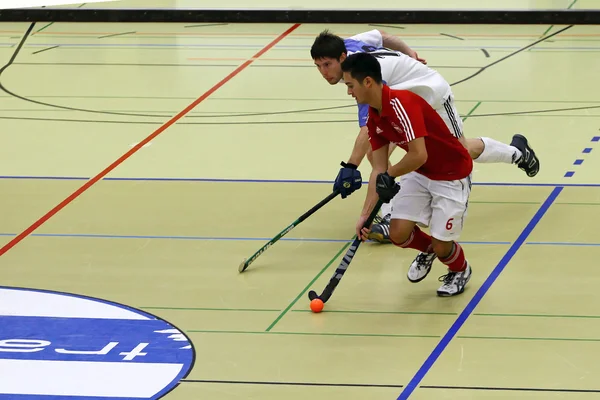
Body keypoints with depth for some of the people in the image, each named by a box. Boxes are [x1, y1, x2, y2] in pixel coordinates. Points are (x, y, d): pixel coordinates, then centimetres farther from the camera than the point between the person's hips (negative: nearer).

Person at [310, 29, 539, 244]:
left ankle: (517, 152, 38)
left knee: (463, 152, 11)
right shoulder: (348, 44, -16)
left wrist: (351, 167, -57)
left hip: (432, 95, -8)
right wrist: (409, 53, 21)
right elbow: (380, 36, 5)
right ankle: (390, 217, -12)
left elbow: (368, 129, -50)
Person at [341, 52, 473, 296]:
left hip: (452, 174, -7)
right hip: (420, 174, 7)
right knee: (398, 233, -6)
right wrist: (365, 214, -4)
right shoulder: (374, 118, -2)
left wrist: (389, 175, -17)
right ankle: (427, 249, 29)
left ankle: (460, 270, 28)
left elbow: (419, 155, -36)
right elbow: (379, 170, 2)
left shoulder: (401, 103, -30)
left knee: (441, 246, -7)